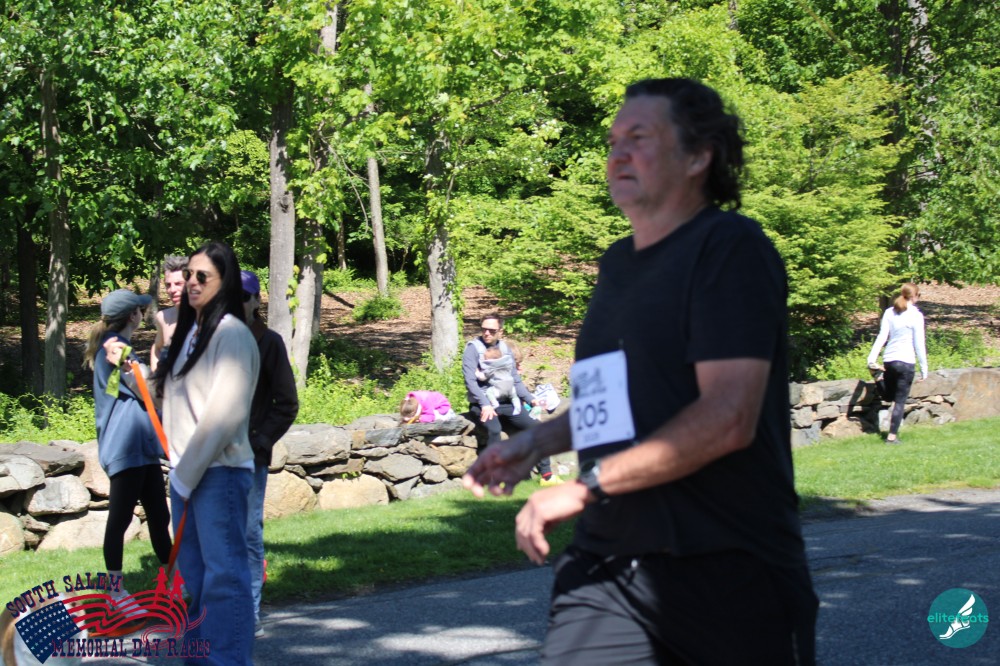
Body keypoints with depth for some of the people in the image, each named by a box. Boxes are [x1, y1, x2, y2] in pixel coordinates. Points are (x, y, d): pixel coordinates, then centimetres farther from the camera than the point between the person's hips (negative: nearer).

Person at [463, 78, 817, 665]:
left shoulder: (730, 248, -10)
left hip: (728, 572, -6)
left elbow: (728, 418, -20)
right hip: (608, 566, 6)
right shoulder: (619, 263, 16)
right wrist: (535, 444, 12)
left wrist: (585, 488, -17)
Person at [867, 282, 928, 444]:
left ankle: (879, 377, 1)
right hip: (906, 361, -5)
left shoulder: (889, 313, 6)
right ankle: (892, 436, -1)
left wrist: (872, 358, -4)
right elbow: (919, 344, -6)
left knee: (889, 397, 23)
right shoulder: (916, 315, -7)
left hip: (889, 359, 5)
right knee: (900, 401, 2)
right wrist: (924, 368, 0)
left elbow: (882, 336, 0)